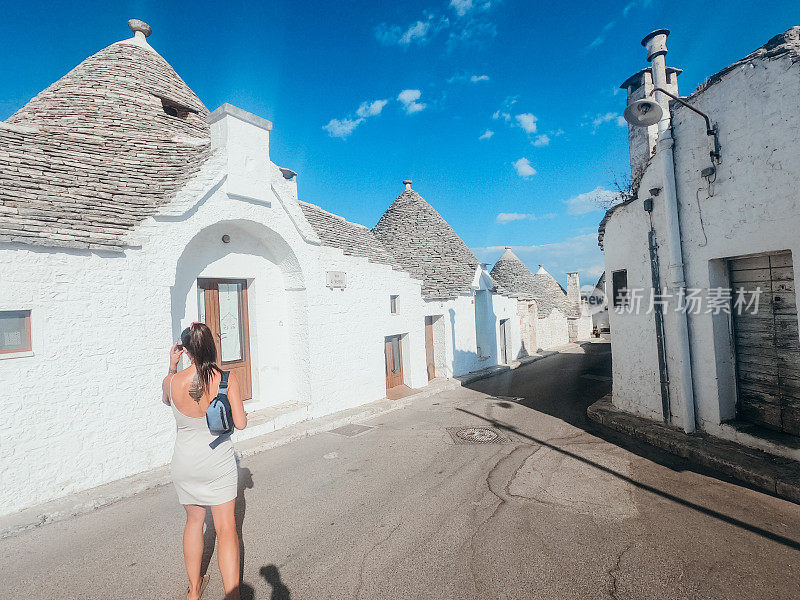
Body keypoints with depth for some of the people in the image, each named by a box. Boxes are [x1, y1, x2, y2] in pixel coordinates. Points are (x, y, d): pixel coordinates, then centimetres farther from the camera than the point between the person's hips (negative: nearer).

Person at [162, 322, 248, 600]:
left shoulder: (172, 381, -13)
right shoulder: (226, 379, -19)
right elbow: (240, 423, -16)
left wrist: (172, 365, 9)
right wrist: (242, 412, 5)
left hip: (185, 465, 3)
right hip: (219, 463, -3)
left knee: (194, 520, 24)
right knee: (226, 528, 7)